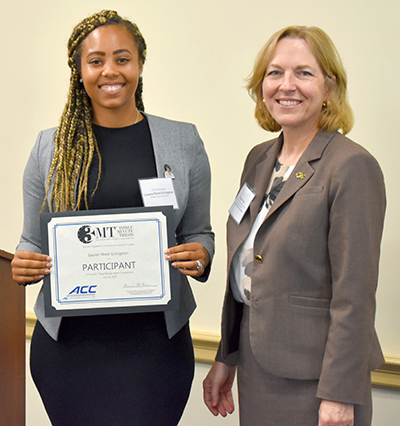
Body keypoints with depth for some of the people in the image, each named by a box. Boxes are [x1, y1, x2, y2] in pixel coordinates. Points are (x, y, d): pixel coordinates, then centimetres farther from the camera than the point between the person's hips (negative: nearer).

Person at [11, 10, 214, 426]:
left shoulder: (184, 142, 4)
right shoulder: (51, 147, 5)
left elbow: (199, 232, 11)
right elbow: (33, 240, 11)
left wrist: (199, 256, -12)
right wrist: (22, 265, -10)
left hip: (155, 336, 0)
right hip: (69, 339, 1)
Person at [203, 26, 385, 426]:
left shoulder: (353, 166, -14)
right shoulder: (259, 159, 9)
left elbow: (354, 295, -17)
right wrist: (226, 358, 15)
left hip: (310, 377, -7)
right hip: (257, 367, 7)